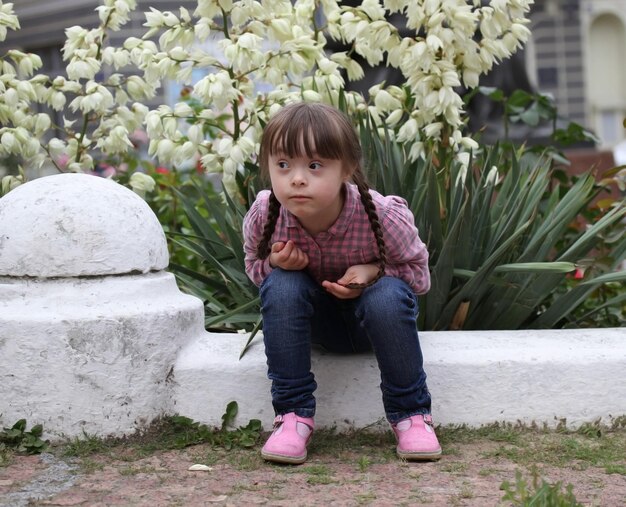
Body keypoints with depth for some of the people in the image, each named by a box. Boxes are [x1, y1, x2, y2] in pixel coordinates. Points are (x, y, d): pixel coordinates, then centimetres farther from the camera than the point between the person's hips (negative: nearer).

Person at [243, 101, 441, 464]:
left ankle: (411, 413, -16)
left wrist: (374, 271, -34)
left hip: (371, 315, -2)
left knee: (388, 295, -35)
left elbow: (418, 273, -13)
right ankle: (293, 415, -20)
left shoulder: (383, 216, -31)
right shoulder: (264, 216, -26)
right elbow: (254, 266, -3)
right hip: (315, 319, 2)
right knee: (281, 286, -29)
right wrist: (274, 265, -28)